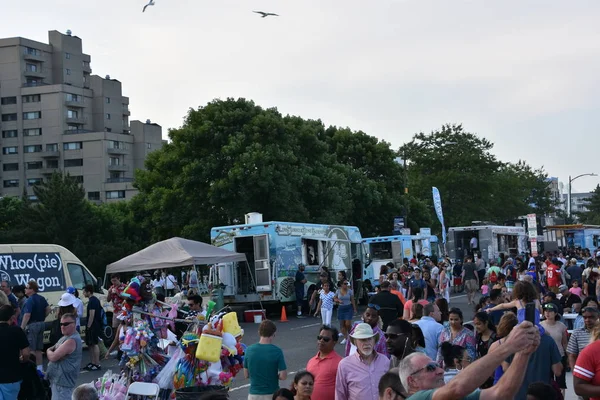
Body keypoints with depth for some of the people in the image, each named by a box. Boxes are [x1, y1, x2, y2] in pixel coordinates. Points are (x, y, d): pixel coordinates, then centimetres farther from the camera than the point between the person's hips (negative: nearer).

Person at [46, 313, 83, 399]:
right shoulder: (66, 337, 13)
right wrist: (51, 351, 1)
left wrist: (48, 351, -2)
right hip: (59, 379, 11)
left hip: (63, 382, -11)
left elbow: (53, 357, -24)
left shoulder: (71, 340, -22)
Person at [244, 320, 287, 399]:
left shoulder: (249, 350, -4)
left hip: (254, 394, 2)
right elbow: (283, 376, -12)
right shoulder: (277, 351, -12)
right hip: (272, 394, -2)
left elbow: (246, 375, 3)